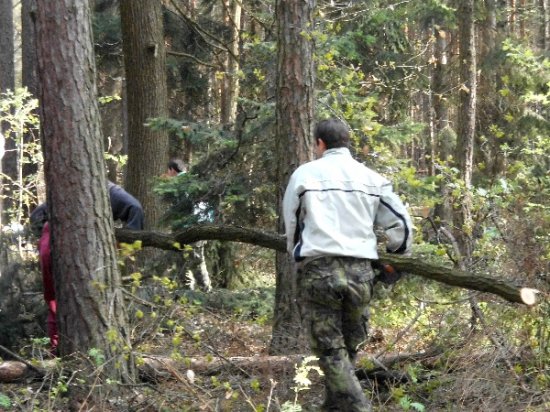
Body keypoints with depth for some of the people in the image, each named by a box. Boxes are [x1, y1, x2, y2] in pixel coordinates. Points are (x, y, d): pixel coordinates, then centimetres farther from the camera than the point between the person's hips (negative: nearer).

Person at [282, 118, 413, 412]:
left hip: (318, 270, -3)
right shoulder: (372, 178, 10)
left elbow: (290, 223, 12)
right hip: (360, 271, 3)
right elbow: (401, 223, 11)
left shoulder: (305, 174, 4)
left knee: (331, 352, 0)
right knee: (348, 349, 15)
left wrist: (297, 253, 31)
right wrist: (396, 256, 28)